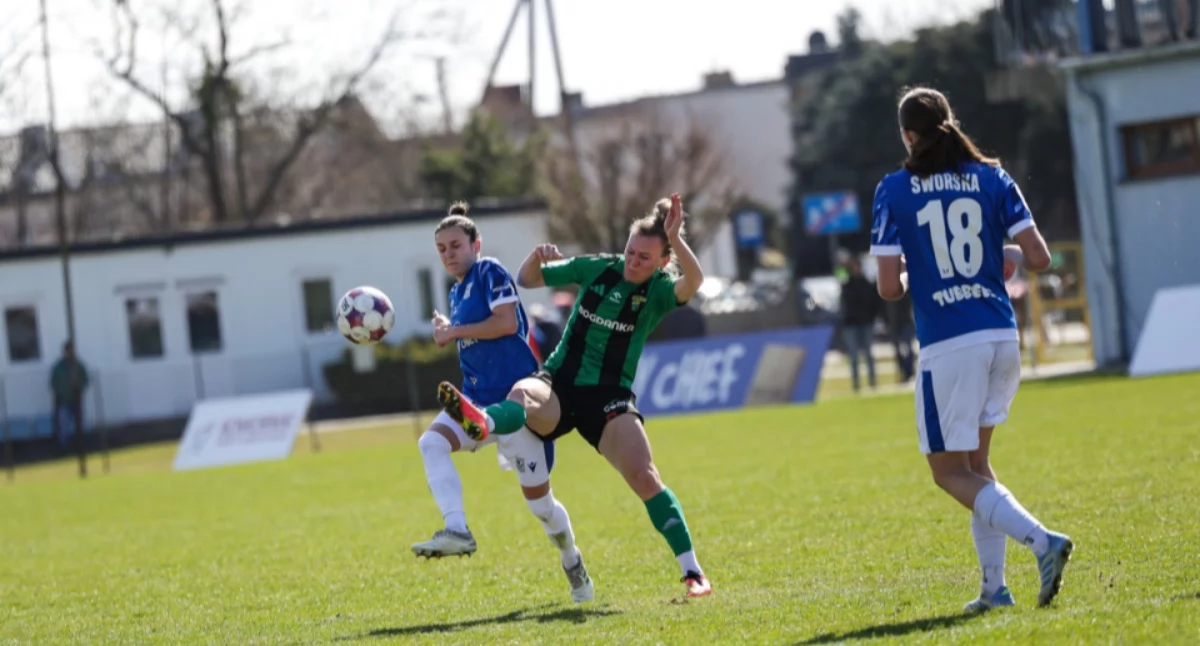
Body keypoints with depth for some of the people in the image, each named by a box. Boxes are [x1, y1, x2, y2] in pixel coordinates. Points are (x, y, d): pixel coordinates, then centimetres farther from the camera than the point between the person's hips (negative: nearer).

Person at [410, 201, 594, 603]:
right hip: (478, 399, 7)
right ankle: (457, 531, -32)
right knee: (431, 442, -24)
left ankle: (573, 566, 25)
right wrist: (448, 332, 14)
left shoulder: (490, 272, -6)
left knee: (538, 497, 1)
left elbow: (507, 322, -19)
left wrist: (455, 331, -12)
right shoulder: (457, 292, 18)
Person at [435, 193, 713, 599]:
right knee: (525, 395, -35)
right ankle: (482, 423, -73)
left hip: (609, 397, -1)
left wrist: (675, 239, -40)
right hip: (558, 385, 1)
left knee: (644, 478, -16)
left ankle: (692, 573, -7)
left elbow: (693, 282, -29)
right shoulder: (598, 268, 5)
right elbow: (527, 280, 13)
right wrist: (537, 257, -8)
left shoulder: (660, 291, -4)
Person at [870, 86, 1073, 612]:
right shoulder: (991, 178, 5)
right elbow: (1039, 258, 0)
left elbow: (889, 288, -5)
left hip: (946, 346, -5)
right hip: (1002, 338, 5)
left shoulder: (894, 191, -3)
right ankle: (993, 585, 14)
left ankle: (1042, 540, -17)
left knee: (950, 471, 5)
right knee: (975, 460, 20)